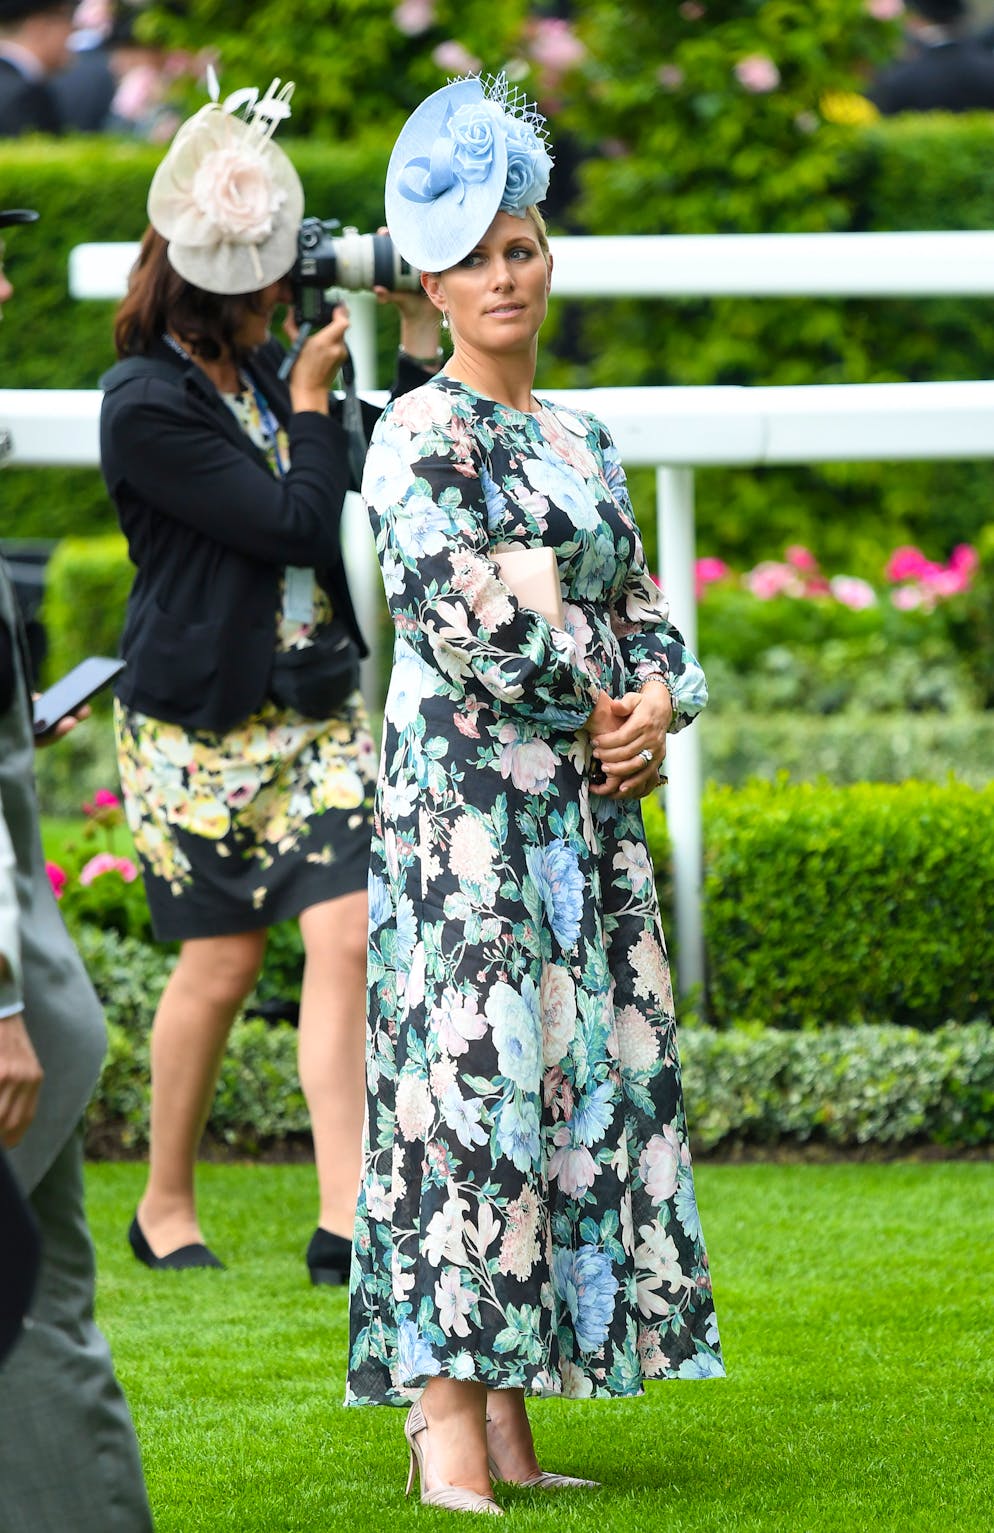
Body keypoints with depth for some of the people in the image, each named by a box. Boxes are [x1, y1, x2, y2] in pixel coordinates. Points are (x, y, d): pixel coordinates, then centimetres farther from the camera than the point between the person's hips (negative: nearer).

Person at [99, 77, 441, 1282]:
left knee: (347, 935, -8)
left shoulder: (262, 369, 8)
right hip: (198, 726, -6)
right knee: (222, 957, 2)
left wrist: (416, 343, 5)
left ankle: (346, 1217, -11)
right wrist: (311, 400, -10)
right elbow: (296, 525, -19)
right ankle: (165, 1205, 22)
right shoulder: (146, 405, -15)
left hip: (317, 707, 6)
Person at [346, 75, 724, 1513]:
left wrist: (659, 698, -3)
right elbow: (459, 612, -16)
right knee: (470, 1077, -13)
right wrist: (594, 712, -8)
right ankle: (449, 1431, -16)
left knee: (587, 1081, 4)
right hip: (467, 795, -8)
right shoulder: (421, 434, -6)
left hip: (586, 808, 8)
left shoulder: (581, 439, 17)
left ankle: (510, 1420, 7)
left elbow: (640, 601, 18)